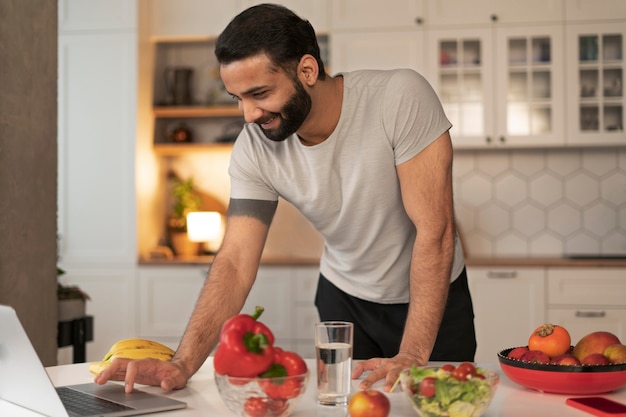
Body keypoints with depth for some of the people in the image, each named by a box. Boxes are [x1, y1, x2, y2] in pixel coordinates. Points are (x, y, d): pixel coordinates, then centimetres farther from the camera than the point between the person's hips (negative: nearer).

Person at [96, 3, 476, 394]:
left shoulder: (401, 98, -29)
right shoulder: (253, 149, -18)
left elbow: (435, 231, -28)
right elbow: (236, 262, -20)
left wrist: (412, 355, -32)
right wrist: (184, 364, -34)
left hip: (434, 296, -2)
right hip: (344, 298, 2)